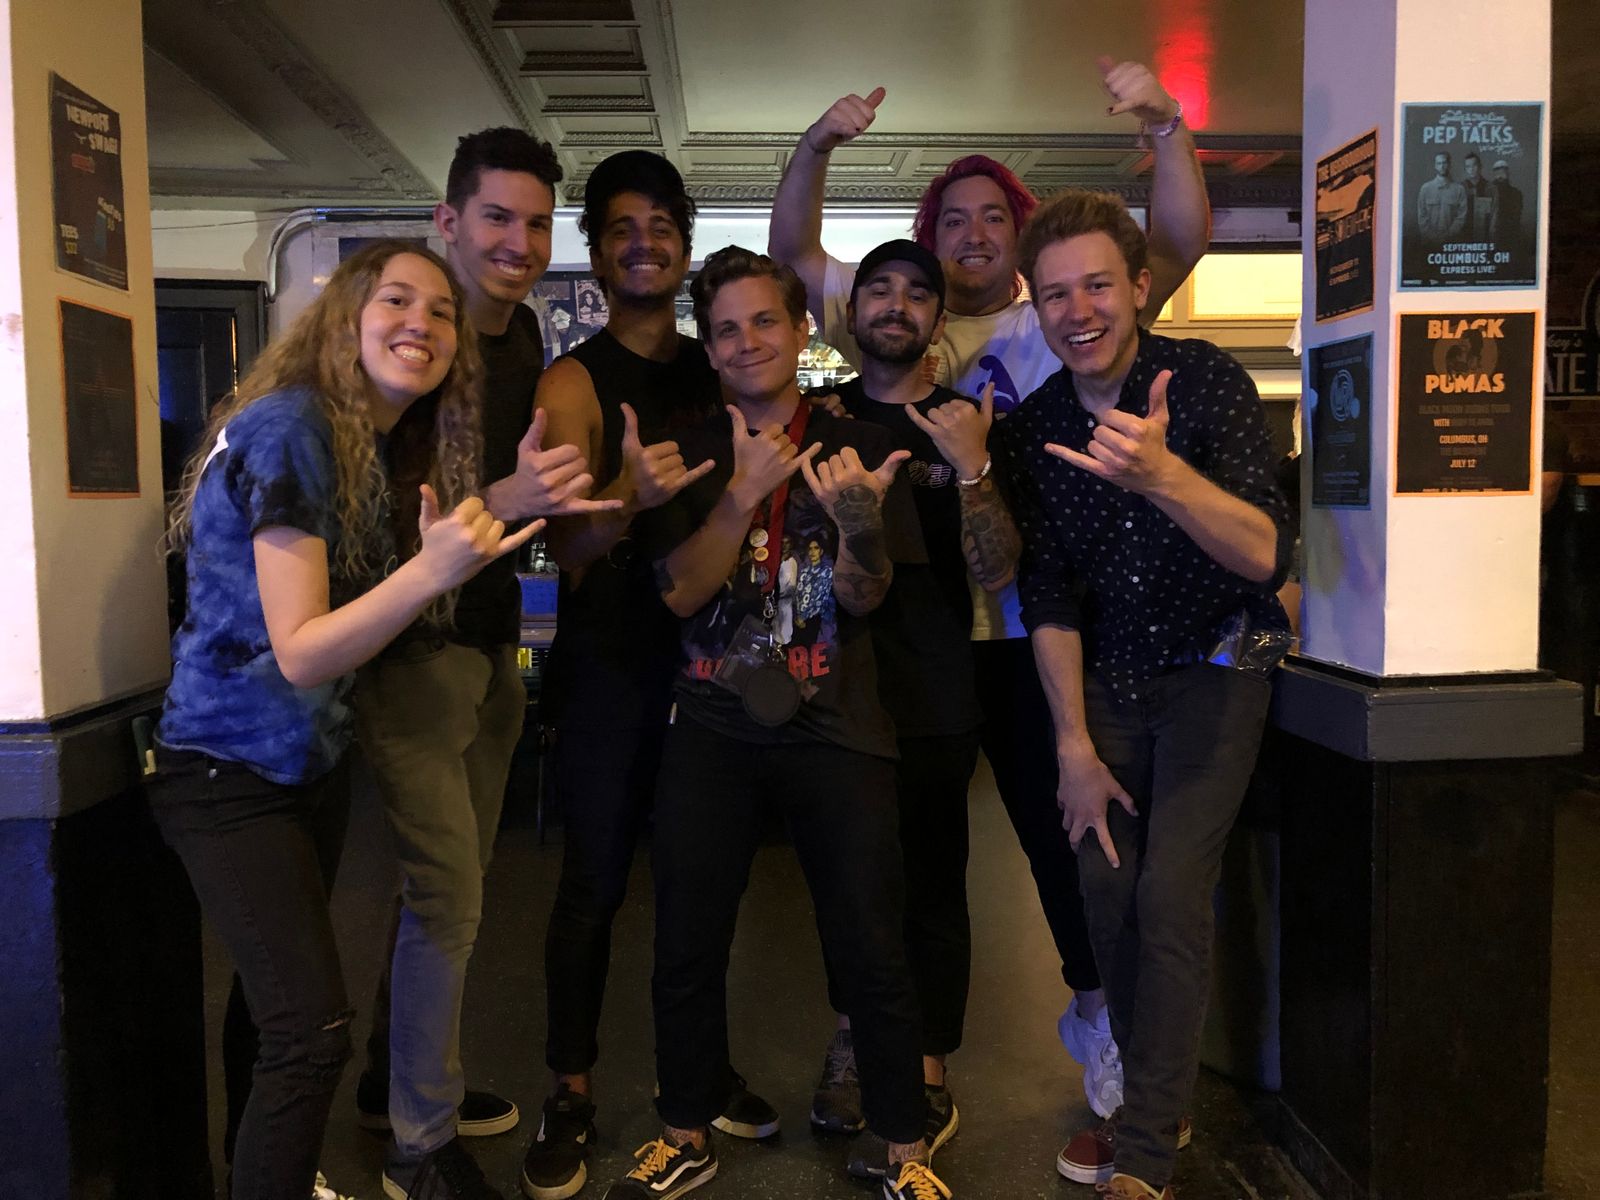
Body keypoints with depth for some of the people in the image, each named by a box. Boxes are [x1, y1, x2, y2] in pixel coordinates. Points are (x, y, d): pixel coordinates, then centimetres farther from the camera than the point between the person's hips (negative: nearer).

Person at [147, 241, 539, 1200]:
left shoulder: (384, 446, 4)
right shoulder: (291, 428, -21)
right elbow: (299, 653, -25)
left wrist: (500, 510, -3)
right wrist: (430, 570, -39)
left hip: (315, 761, 8)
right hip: (232, 770, -8)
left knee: (276, 996, 20)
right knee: (313, 1025, -11)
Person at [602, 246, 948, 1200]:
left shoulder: (856, 448, 3)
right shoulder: (689, 456, 7)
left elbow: (865, 597, -4)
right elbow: (680, 590, -4)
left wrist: (861, 523, -26)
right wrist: (743, 491, -17)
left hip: (836, 729, -1)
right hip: (713, 728, 2)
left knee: (872, 951, -1)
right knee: (687, 946, 8)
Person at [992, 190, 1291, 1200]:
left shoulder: (1207, 382, -17)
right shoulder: (1035, 426, -6)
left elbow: (1269, 556, -28)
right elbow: (1049, 596, -3)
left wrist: (1164, 476, -47)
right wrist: (1074, 745, -7)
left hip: (1214, 667, -3)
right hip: (1107, 681, 4)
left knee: (1170, 893, -13)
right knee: (1108, 895, 3)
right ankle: (1157, 1102, 26)